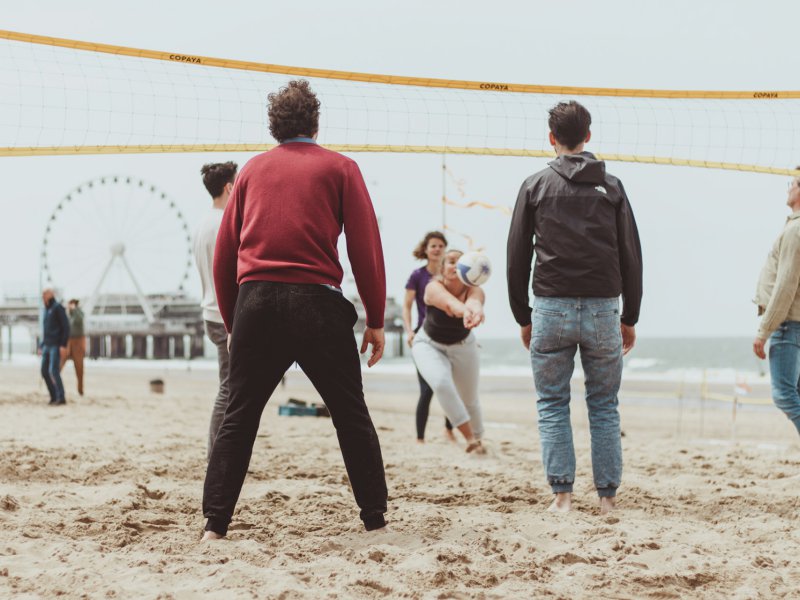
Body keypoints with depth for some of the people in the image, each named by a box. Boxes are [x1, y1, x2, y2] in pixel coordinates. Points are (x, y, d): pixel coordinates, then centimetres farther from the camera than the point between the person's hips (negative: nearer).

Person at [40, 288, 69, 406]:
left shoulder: (58, 307, -10)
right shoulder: (47, 310, 19)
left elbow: (66, 326, -15)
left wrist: (64, 345, -22)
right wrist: (41, 346, 21)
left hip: (56, 345, -9)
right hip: (47, 345, 9)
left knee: (54, 371, -17)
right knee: (45, 372, 2)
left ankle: (61, 398, -14)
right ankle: (54, 397, 10)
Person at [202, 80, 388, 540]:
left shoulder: (253, 170, 15)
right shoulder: (340, 168, 7)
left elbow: (223, 254, 12)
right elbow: (366, 247, 0)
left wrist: (232, 321, 18)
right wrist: (376, 320, 5)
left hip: (255, 302, 2)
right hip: (317, 302, -2)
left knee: (238, 418, 7)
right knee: (351, 416, 9)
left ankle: (214, 523, 0)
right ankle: (376, 518, 12)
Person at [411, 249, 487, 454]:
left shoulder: (474, 291, -28)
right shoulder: (434, 287, -31)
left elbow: (474, 302, -54)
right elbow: (449, 303, -56)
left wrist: (475, 310, -79)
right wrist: (464, 310, -79)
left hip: (463, 347, 2)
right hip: (429, 345, -2)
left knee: (469, 399, 11)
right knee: (441, 383, -28)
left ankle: (477, 439, 40)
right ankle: (469, 437, -19)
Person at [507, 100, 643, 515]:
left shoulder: (535, 185, 4)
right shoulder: (611, 187, 7)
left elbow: (517, 258, 4)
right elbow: (631, 257, 6)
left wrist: (523, 318, 11)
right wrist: (630, 318, 13)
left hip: (551, 309, -1)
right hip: (603, 309, 1)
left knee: (552, 404, 7)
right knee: (604, 406, 8)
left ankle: (561, 494, 1)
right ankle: (607, 496, 6)